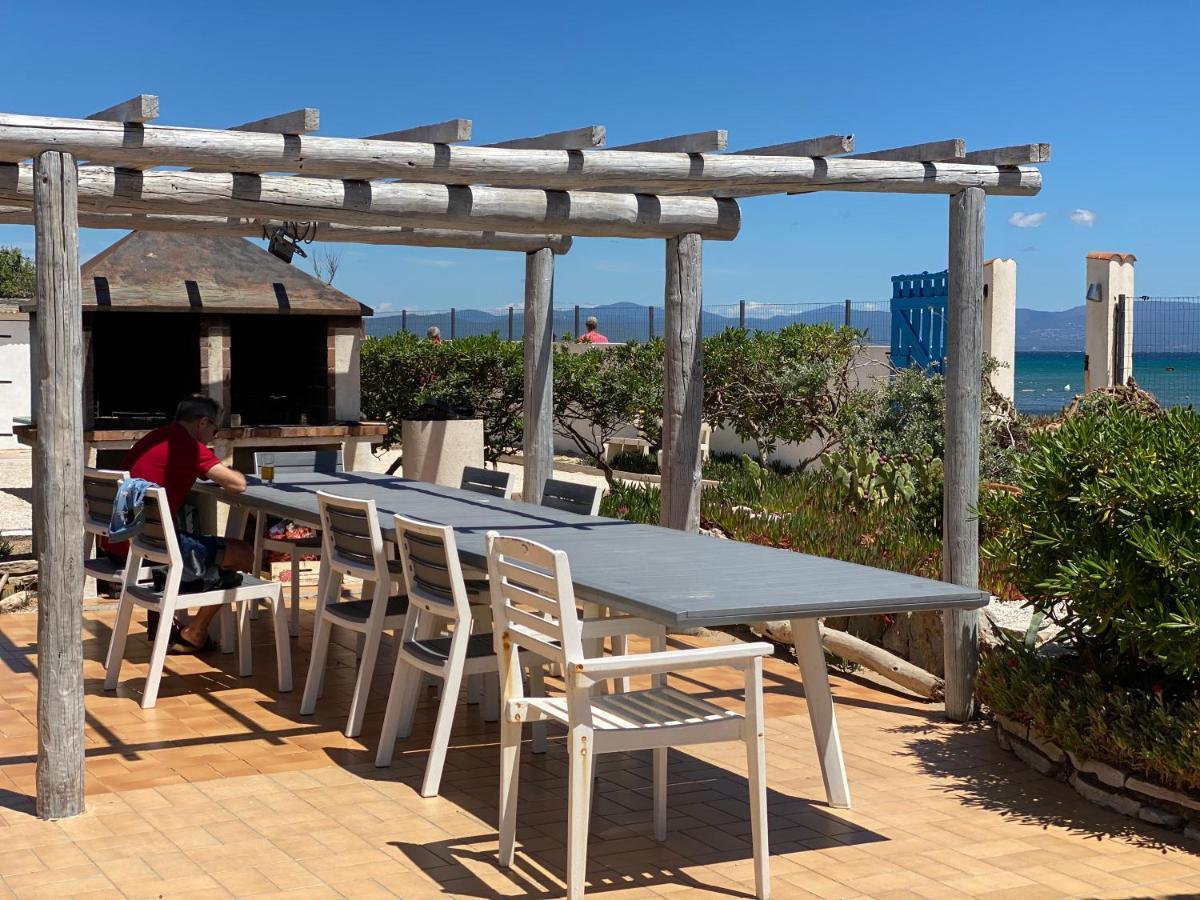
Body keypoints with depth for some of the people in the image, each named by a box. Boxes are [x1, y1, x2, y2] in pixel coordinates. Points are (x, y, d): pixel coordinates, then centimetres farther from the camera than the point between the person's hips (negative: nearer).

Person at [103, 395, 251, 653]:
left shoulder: (154, 438, 16)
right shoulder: (188, 446, -11)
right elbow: (238, 484, -15)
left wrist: (215, 472, 20)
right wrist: (228, 472, 9)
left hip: (115, 544, 10)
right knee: (243, 554, -3)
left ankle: (159, 621, 39)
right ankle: (194, 635, 8)